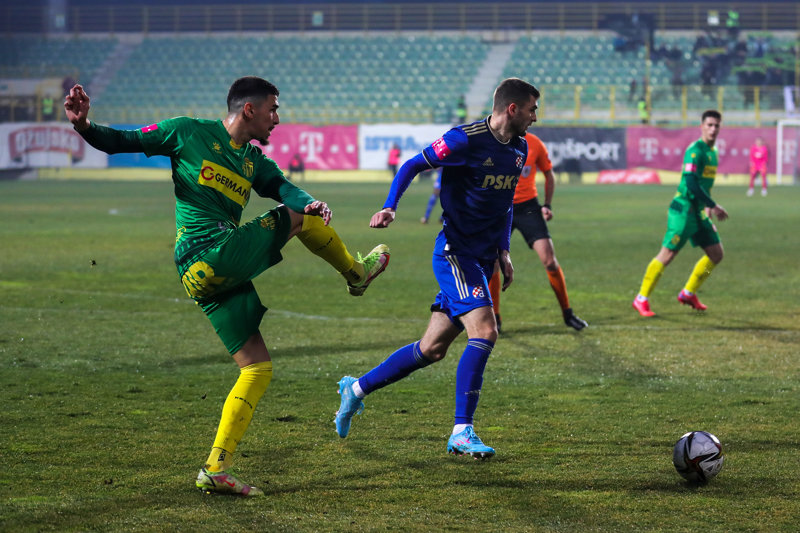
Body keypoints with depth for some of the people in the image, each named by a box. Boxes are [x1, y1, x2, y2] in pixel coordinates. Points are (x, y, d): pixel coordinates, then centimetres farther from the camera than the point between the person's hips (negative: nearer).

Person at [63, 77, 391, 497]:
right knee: (298, 218, 0)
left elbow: (283, 188, 4)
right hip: (214, 255, -8)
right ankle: (356, 273, 25)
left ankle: (215, 470, 4)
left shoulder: (254, 162, 22)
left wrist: (311, 203, -19)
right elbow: (122, 142, 2)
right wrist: (84, 125, -17)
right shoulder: (188, 133, 3)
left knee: (257, 368, 5)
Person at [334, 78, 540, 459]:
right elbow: (413, 166, -9)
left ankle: (357, 388, 25)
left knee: (432, 349, 8)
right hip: (454, 252, -8)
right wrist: (390, 207, -23)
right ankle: (461, 433, -16)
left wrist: (503, 251, 16)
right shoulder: (466, 140, -15)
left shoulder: (519, 148, 11)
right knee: (484, 331, -22)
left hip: (482, 259, 8)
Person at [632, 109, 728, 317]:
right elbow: (691, 183, -24)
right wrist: (713, 206, -21)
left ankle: (688, 293, 21)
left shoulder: (712, 152, 14)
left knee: (716, 254, 9)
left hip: (698, 212, 9)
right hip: (684, 210, -9)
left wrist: (707, 206, 17)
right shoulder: (695, 150, -16)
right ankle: (642, 299, 0)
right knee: (667, 255, -9)